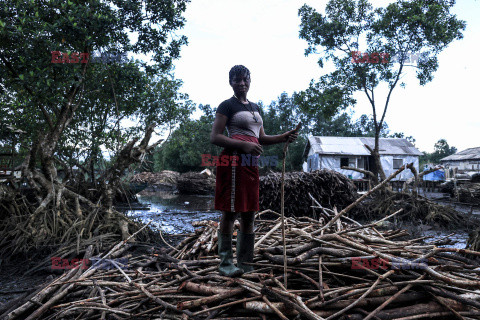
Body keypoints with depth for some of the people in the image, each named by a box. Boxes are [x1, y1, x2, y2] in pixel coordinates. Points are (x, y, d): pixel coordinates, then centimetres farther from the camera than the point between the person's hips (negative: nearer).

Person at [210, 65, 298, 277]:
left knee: (249, 214, 9)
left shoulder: (255, 107, 22)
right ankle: (226, 263, 8)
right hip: (233, 162, -7)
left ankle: (245, 264, 21)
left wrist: (283, 138, 10)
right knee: (230, 213, -4)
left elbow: (261, 138, 26)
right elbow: (215, 137, -10)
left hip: (251, 164, 8)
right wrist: (244, 145, -20)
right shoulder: (227, 105, 0)